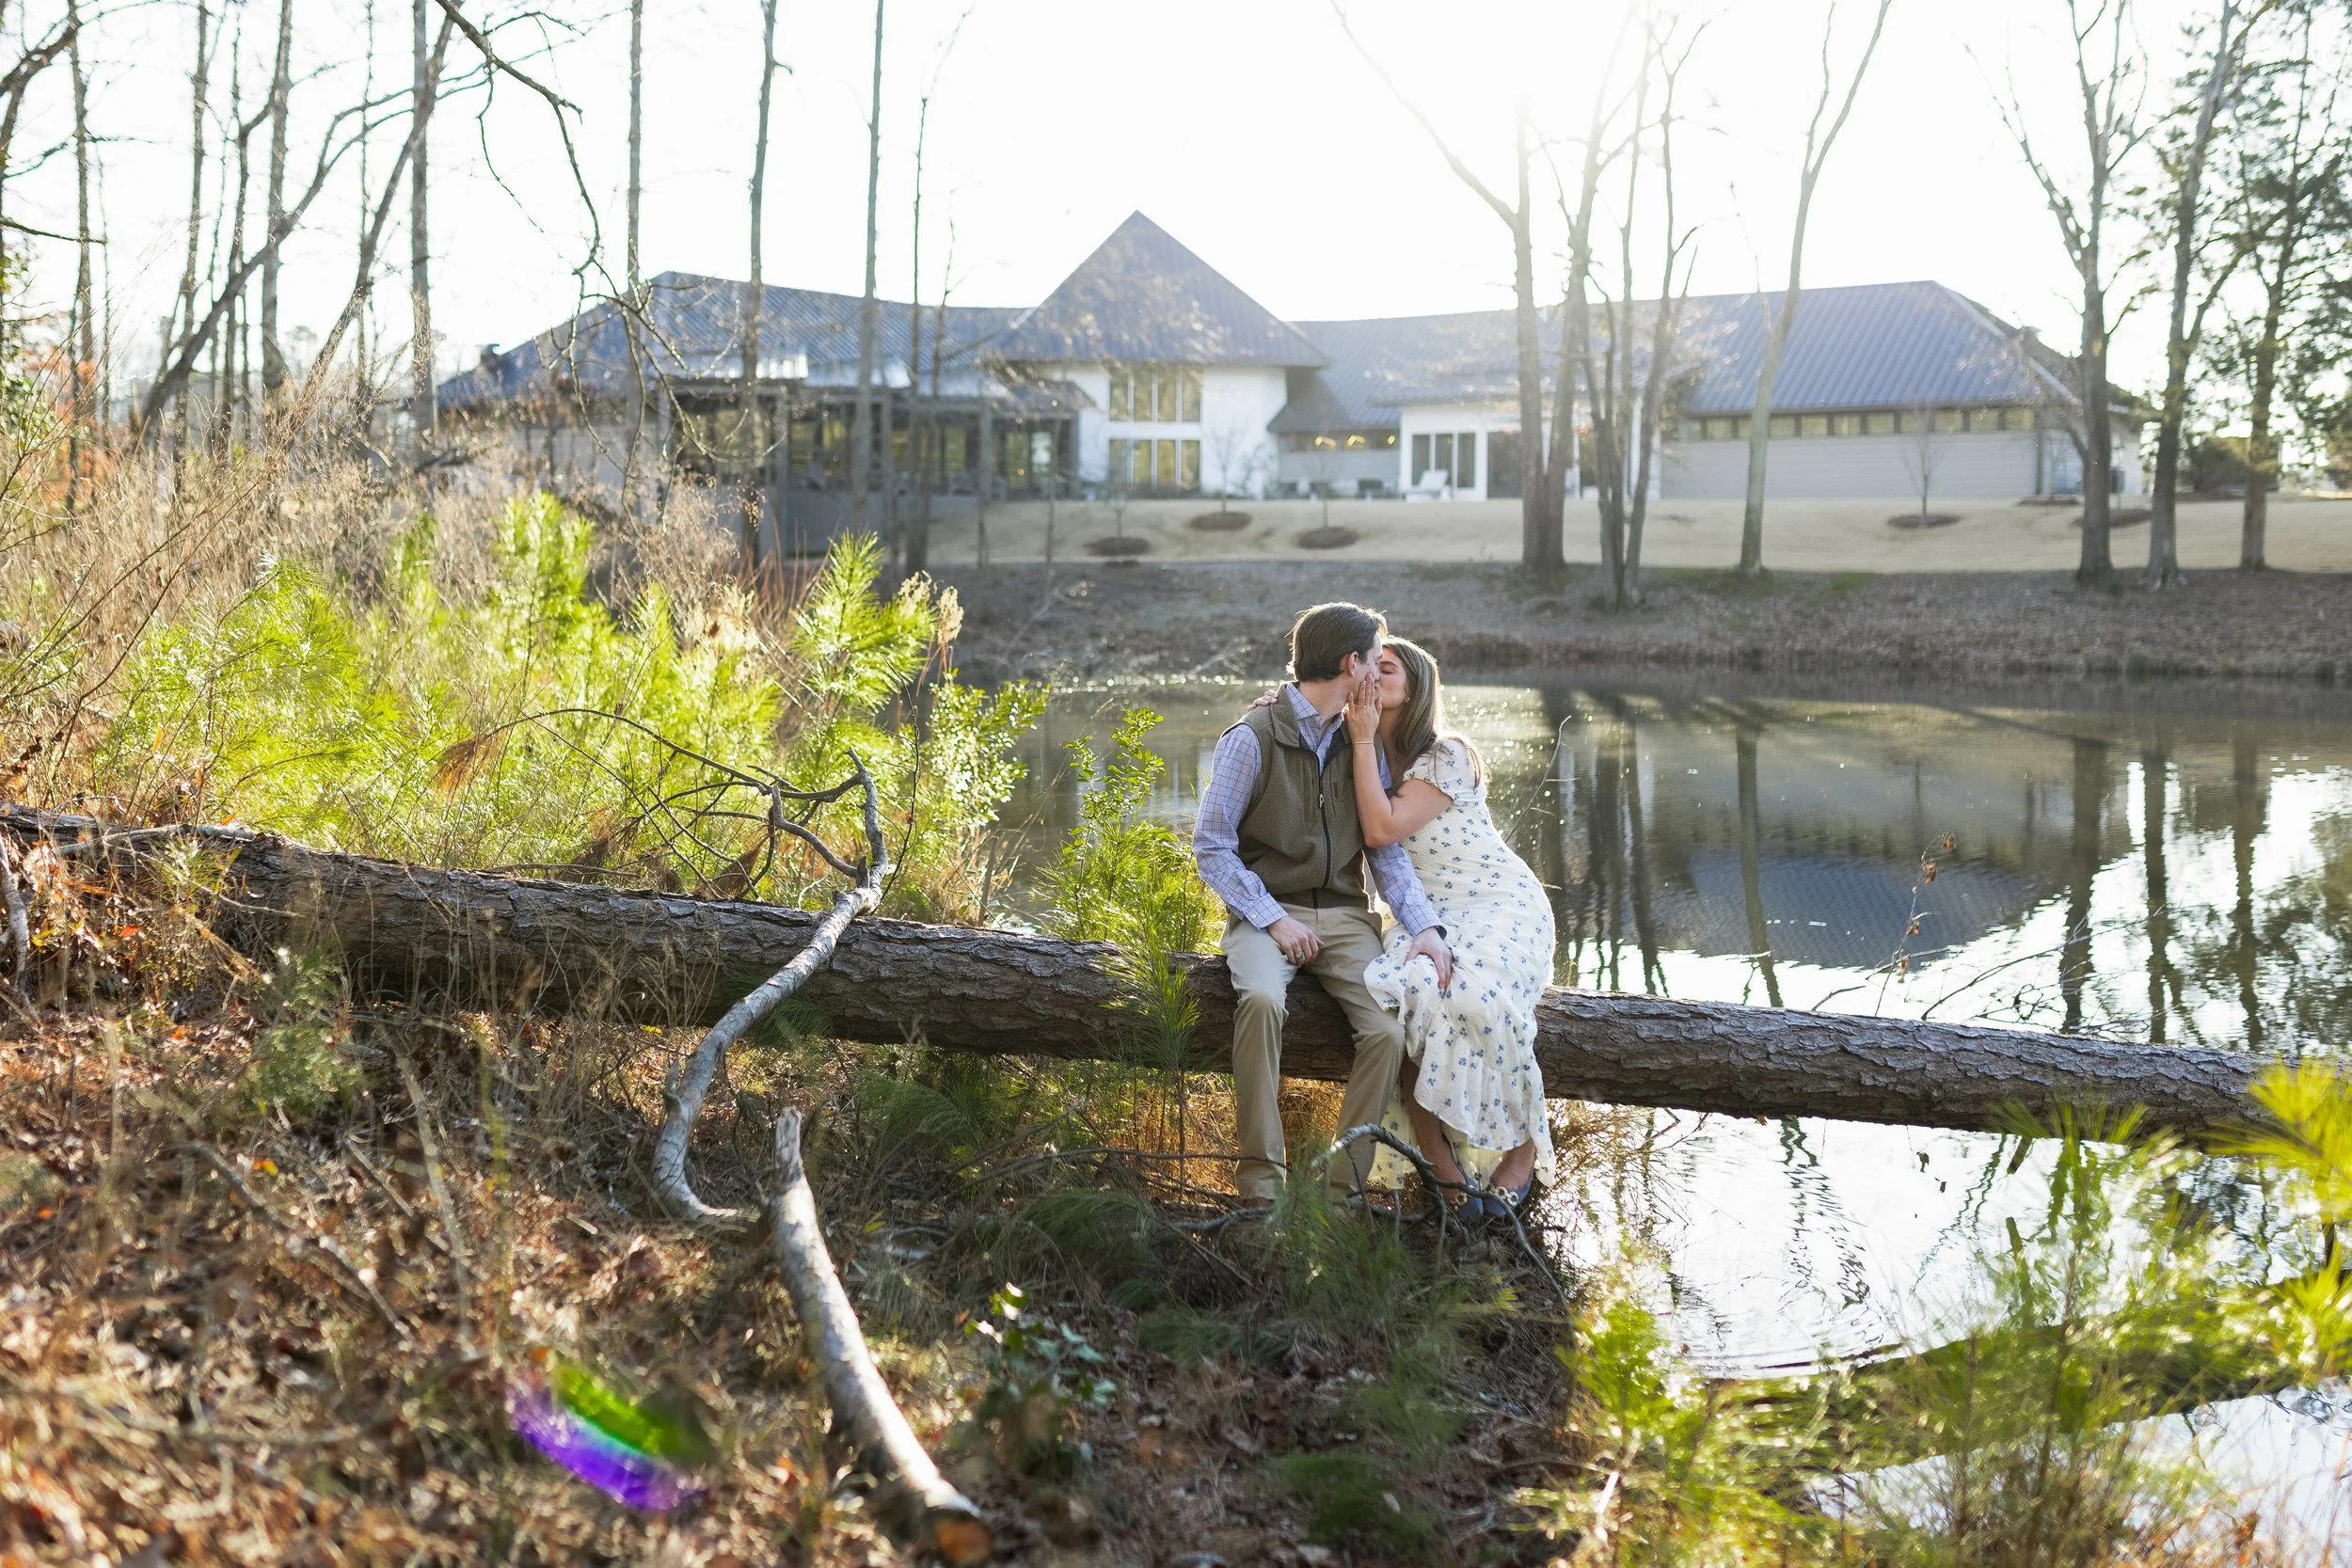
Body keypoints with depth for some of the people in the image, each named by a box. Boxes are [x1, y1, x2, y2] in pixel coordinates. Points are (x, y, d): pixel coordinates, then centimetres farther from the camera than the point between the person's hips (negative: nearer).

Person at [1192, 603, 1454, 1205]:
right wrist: (1273, 919, -16)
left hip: (1344, 914, 4)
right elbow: (1211, 844, -7)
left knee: (1389, 1032, -22)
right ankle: (1260, 1177, -26)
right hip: (1265, 912, -4)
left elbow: (1386, 849, 9)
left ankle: (1342, 1185, -12)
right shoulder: (1253, 738, -6)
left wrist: (1423, 925, -7)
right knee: (1262, 1000, -36)